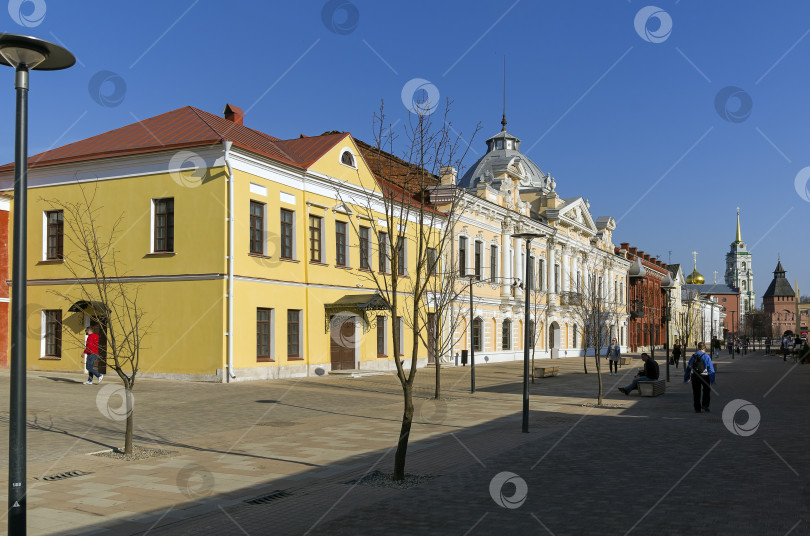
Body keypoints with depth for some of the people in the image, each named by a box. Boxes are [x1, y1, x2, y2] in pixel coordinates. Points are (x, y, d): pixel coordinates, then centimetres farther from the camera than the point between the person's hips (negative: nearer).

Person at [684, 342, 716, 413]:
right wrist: (712, 381, -5)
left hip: (694, 377, 3)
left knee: (696, 392, 10)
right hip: (704, 376, -3)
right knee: (706, 390, 18)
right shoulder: (707, 356, -5)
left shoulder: (693, 356, 7)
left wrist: (686, 378, 21)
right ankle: (705, 405, 11)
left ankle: (697, 408, 12)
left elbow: (688, 368, 12)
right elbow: (711, 369, -8)